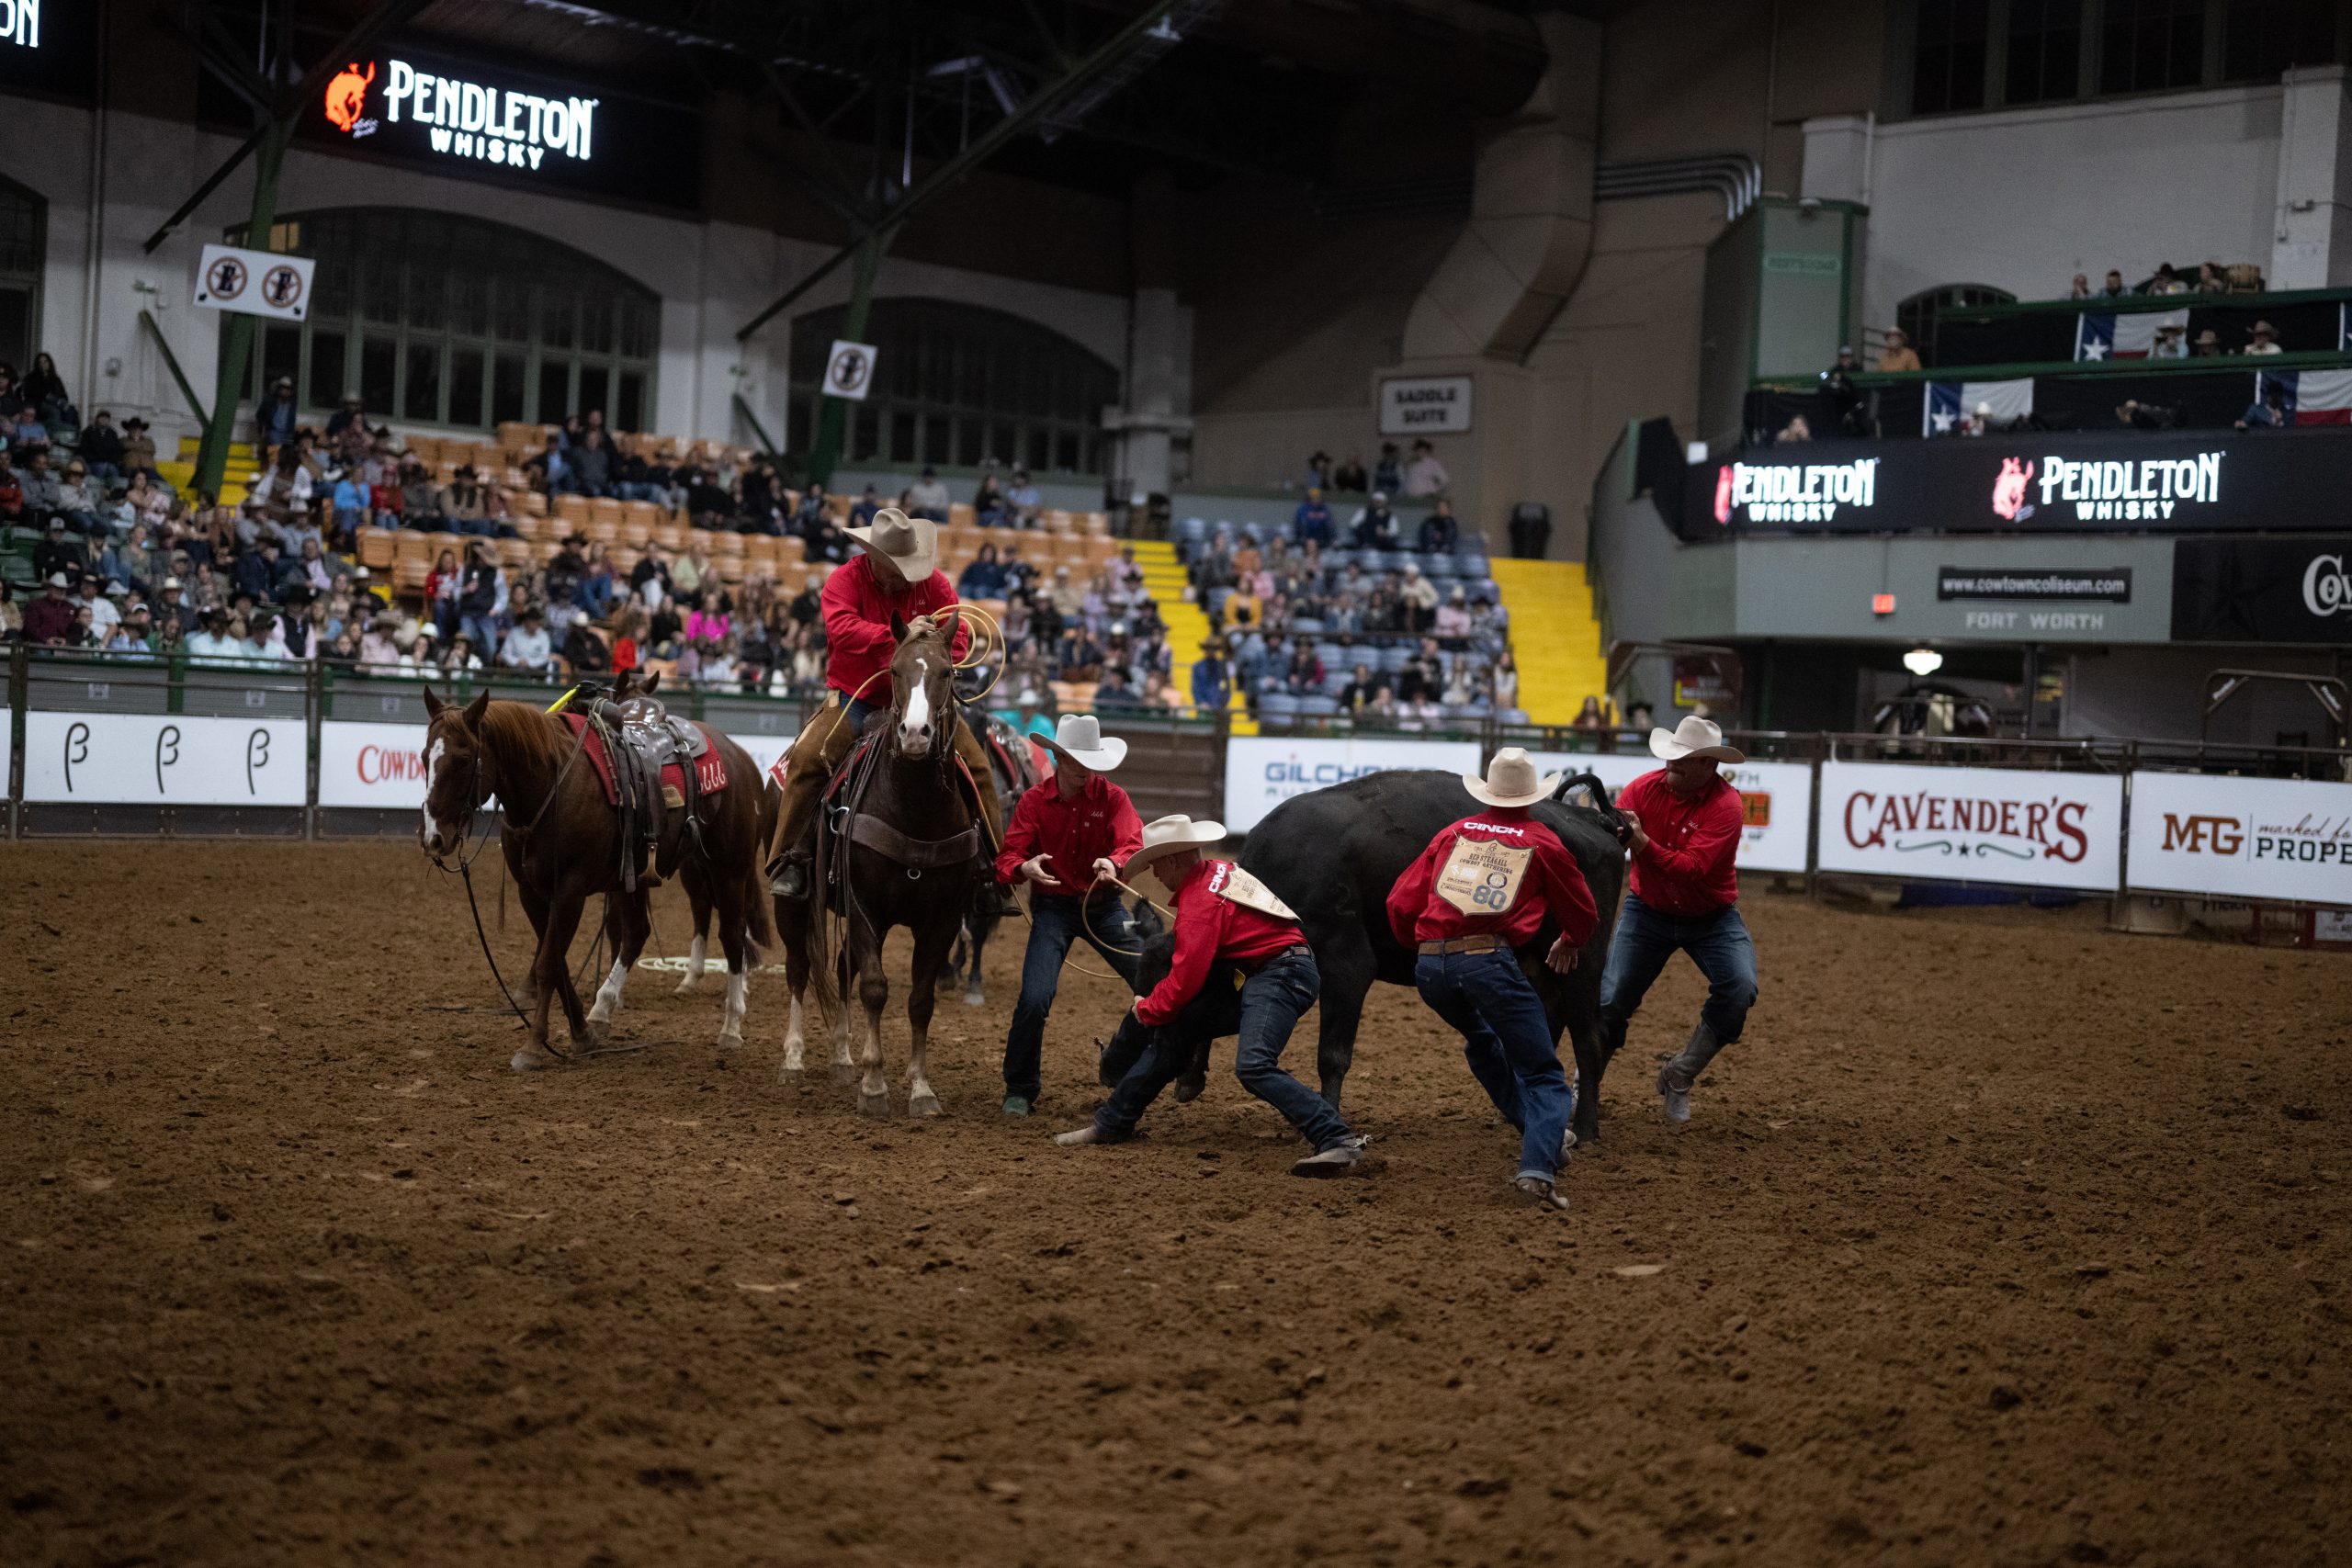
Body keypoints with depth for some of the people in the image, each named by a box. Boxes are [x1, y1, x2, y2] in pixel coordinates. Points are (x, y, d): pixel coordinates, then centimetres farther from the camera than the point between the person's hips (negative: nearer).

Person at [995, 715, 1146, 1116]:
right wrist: (1024, 867, -35)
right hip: (1053, 906, -1)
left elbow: (1133, 842, -19)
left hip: (1104, 903, 1)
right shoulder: (1034, 800, -5)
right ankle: (1019, 1090, 4)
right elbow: (1007, 858, -10)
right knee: (1034, 1000, -15)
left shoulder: (1111, 797, -4)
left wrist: (1114, 863, -43)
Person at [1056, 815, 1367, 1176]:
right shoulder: (1215, 870, 13)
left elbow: (1184, 980, -17)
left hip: (1280, 975, -11)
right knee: (1176, 1029, 10)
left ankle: (1338, 1141, -33)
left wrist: (1146, 1010, 1)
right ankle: (1114, 1122, 20)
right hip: (1251, 977, 11)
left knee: (1253, 1066, -28)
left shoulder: (1199, 902, -16)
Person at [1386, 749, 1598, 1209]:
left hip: (1430, 967, 4)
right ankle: (1538, 1166, -19)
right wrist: (1570, 944, 43)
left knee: (1482, 1038, 34)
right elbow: (1583, 914, 21)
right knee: (1543, 1076, 2)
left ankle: (1536, 1127, 37)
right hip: (1491, 961, -4)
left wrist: (1418, 945, 37)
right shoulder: (1543, 842, 11)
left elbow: (1400, 903, 17)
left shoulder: (1454, 833, 19)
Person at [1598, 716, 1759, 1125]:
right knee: (1610, 1000, -5)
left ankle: (1680, 1076, -2)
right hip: (1648, 911, 2)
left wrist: (1642, 842, -43)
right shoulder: (1644, 788, -13)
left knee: (1740, 988, -23)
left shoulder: (1726, 807, -23)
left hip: (1711, 917, -2)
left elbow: (1691, 869, -33)